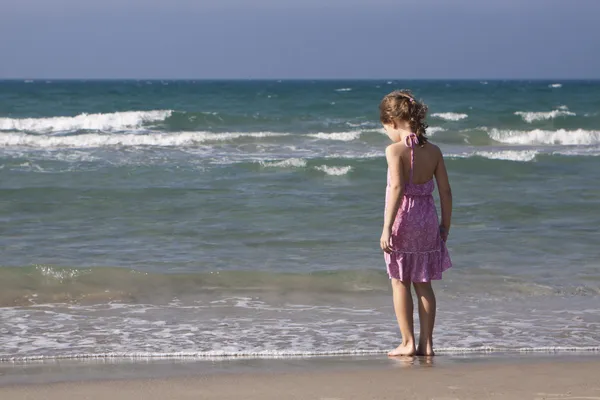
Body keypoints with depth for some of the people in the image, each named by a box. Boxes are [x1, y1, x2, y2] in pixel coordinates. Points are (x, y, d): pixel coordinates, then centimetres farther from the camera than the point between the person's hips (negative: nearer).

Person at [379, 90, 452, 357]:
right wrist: (445, 226, 13)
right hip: (428, 219, 5)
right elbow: (445, 192, 3)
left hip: (403, 219, -5)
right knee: (423, 284, 12)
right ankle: (426, 343, 12)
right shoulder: (433, 151, 2)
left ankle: (408, 343, 5)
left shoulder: (395, 150, -14)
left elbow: (397, 188, -23)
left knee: (400, 283, 7)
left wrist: (387, 227, -23)